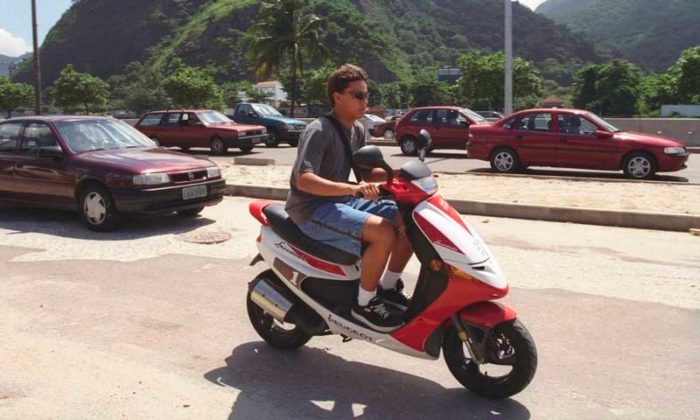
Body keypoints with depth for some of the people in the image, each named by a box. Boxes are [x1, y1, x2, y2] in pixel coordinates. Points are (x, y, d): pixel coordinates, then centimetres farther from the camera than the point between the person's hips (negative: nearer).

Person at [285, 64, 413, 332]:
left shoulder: (358, 131, 9)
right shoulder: (319, 131, -17)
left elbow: (367, 173, 16)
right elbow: (303, 179, -29)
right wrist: (352, 188, -41)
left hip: (342, 201, 9)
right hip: (312, 210, -9)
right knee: (384, 232, -29)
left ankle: (389, 286, 10)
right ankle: (364, 304, -12)